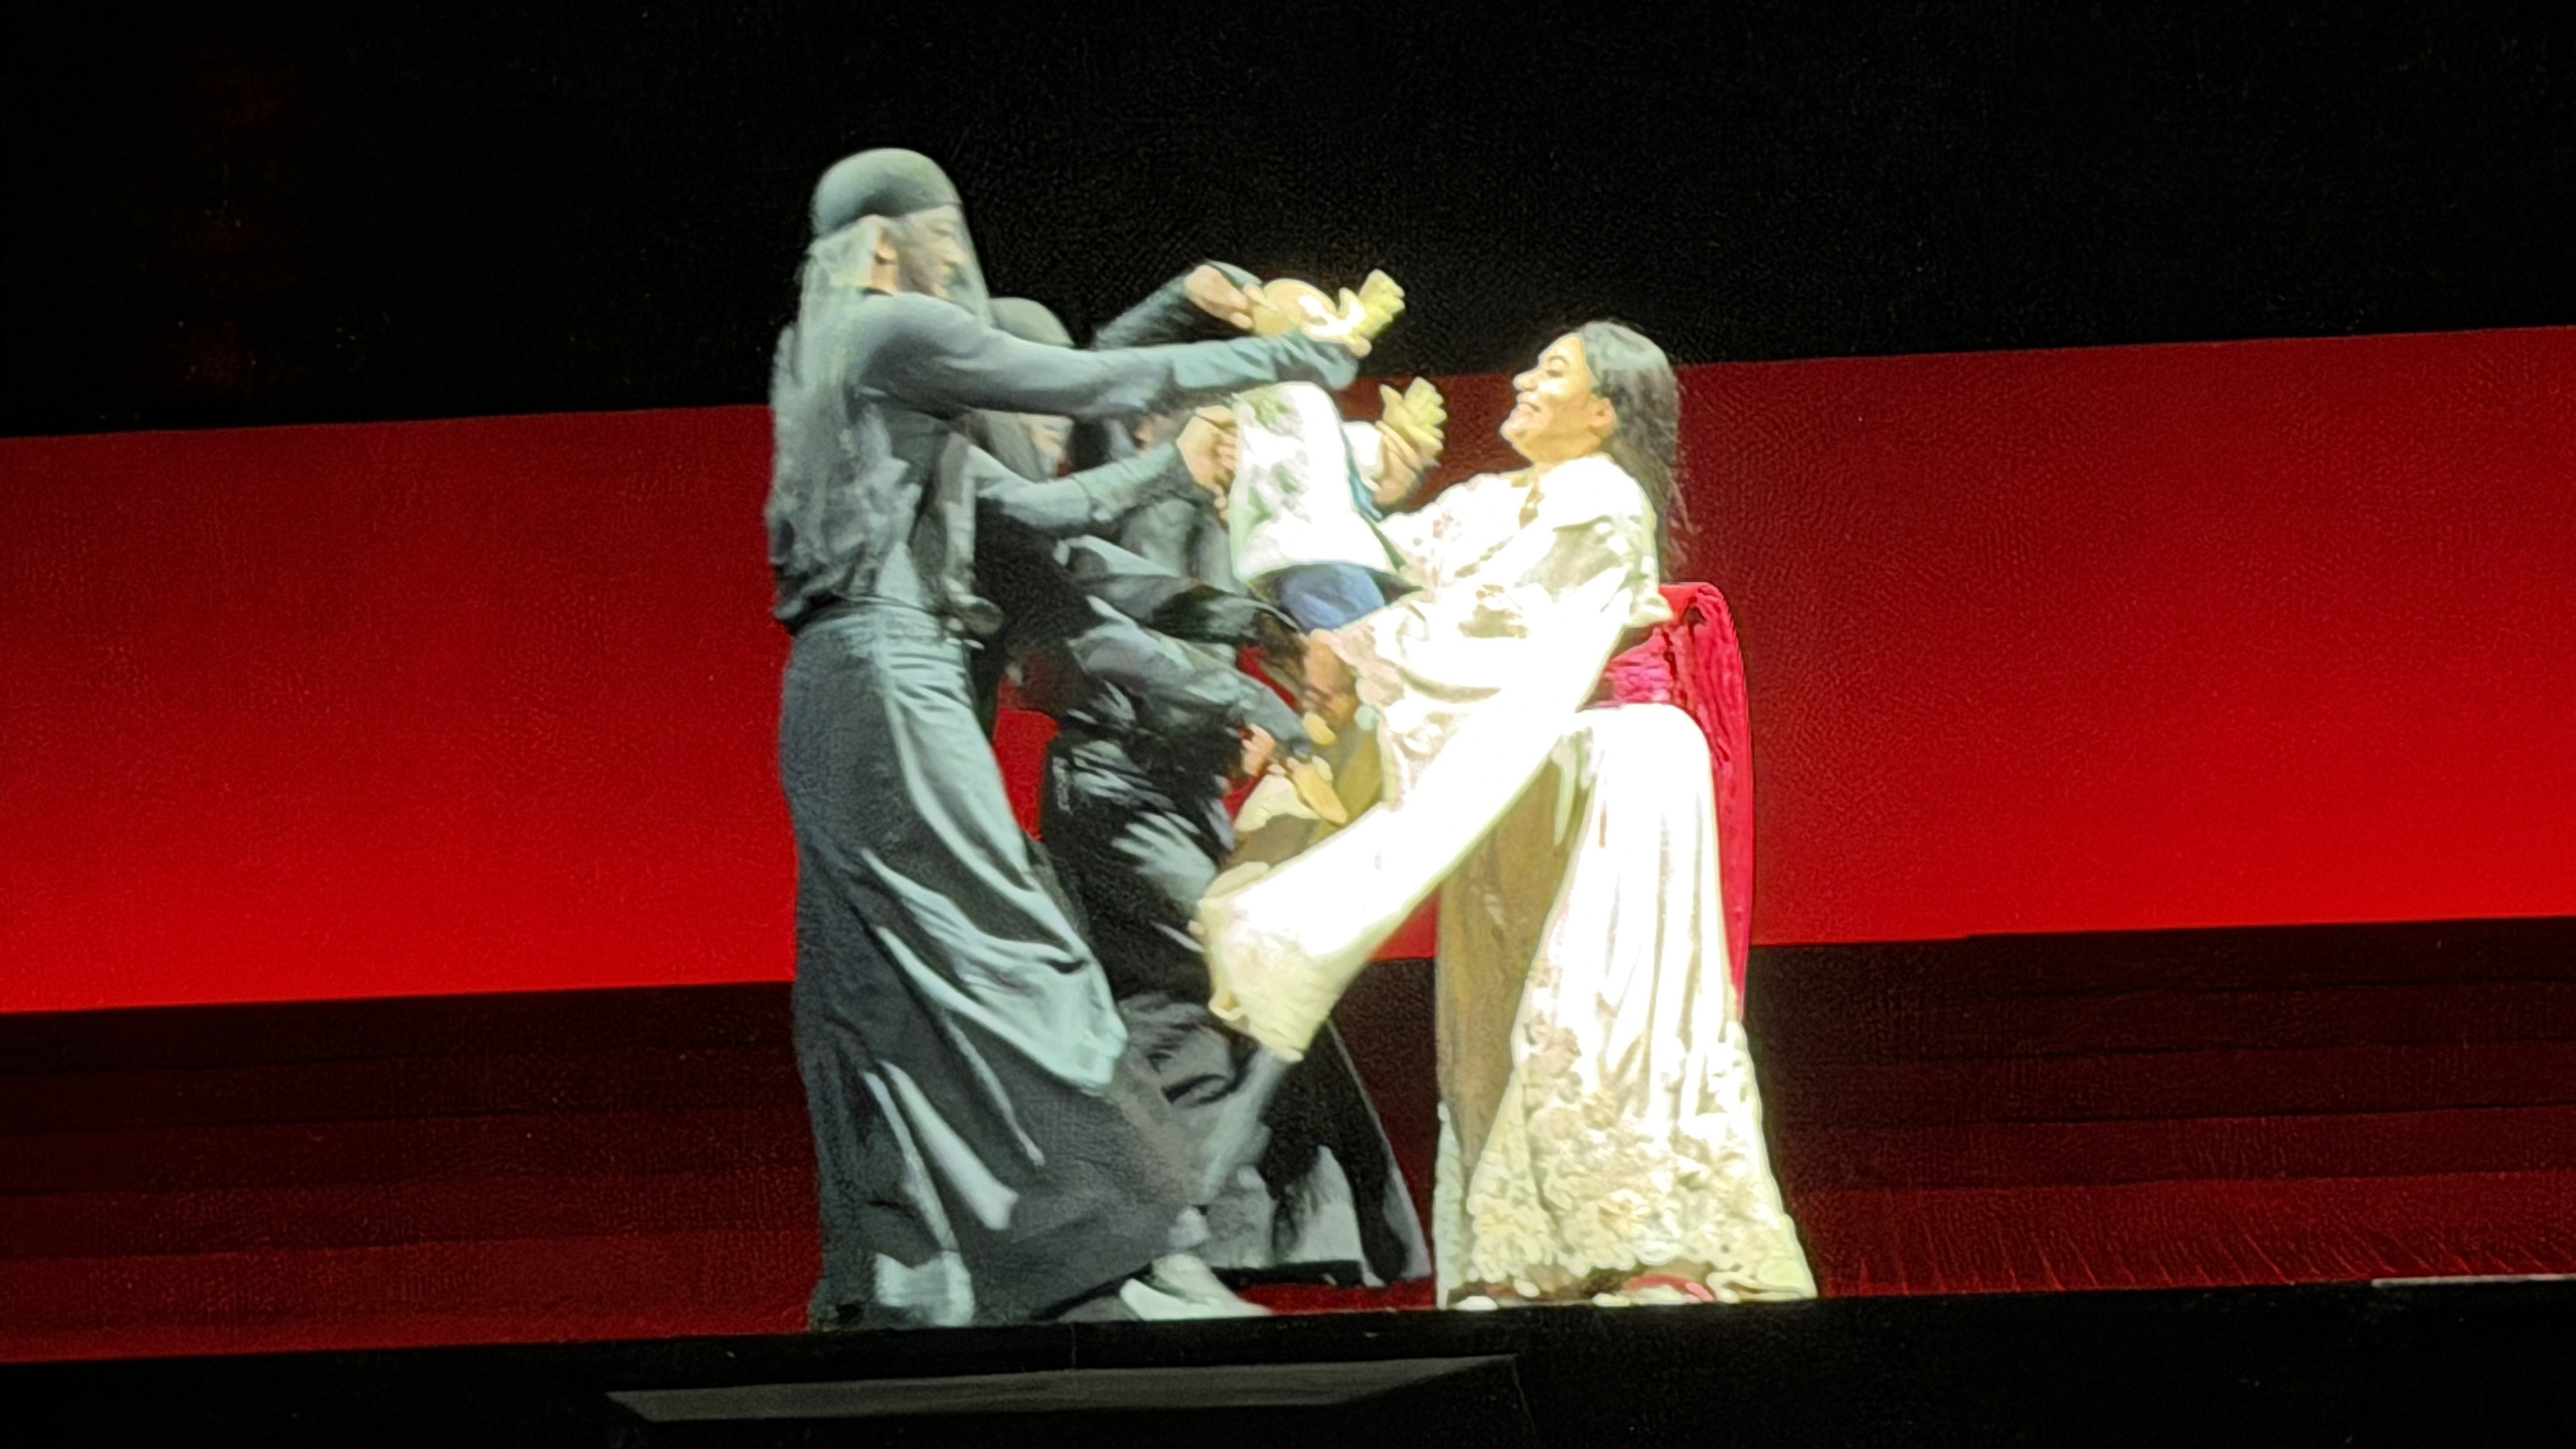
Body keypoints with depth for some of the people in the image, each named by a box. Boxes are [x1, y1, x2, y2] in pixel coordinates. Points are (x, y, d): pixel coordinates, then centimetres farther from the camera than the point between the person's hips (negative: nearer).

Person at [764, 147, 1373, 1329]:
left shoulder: (843, 360, 23)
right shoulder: (895, 333, -5)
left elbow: (1029, 506, 23)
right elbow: (1096, 385, -5)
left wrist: (1168, 470, 26)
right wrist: (1294, 355, 3)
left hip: (838, 695, 10)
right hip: (888, 676, -10)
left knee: (880, 987, 7)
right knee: (1006, 960, -11)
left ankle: (898, 1279, 8)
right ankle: (1129, 1255, -12)